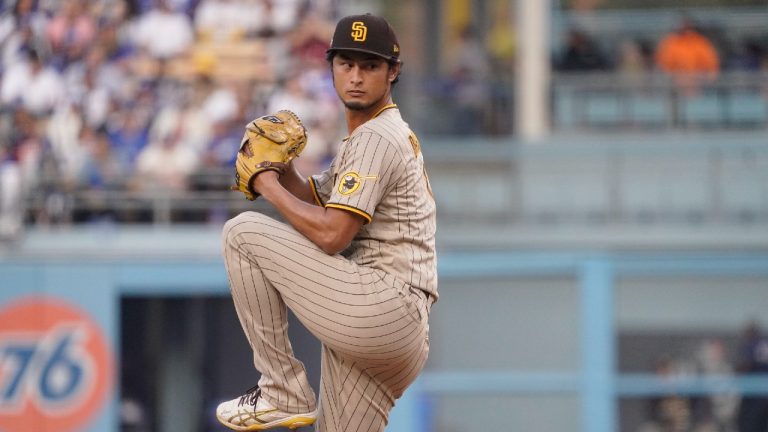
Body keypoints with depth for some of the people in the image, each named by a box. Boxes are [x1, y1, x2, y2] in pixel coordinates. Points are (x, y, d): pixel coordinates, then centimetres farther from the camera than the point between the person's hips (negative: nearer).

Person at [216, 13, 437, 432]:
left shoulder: (377, 138, -8)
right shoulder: (373, 135, 25)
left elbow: (331, 234, -18)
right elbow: (314, 203, 28)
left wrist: (270, 187, -5)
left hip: (383, 303, -10)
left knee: (244, 232, -7)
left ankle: (283, 393, -7)